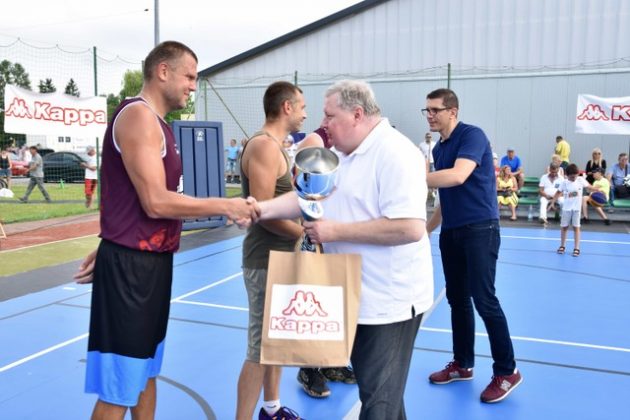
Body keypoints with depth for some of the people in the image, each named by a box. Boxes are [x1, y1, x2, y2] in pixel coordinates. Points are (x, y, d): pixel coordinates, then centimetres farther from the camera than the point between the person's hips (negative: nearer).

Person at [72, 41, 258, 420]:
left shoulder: (157, 123, 16)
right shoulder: (138, 116, -15)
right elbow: (156, 203, -23)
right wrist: (225, 206, -16)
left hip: (152, 261, 10)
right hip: (130, 266, -10)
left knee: (146, 371, 21)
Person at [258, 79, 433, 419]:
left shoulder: (394, 153, -21)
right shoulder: (339, 154, 10)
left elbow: (410, 228, -30)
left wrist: (336, 231, -25)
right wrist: (263, 208, -10)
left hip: (388, 299, -9)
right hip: (357, 295, 9)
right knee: (374, 387, 25)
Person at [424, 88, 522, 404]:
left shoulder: (472, 135, -11)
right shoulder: (439, 148, 13)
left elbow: (458, 177, -29)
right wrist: (428, 228, 18)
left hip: (479, 228, -8)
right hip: (451, 231, 8)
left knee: (484, 300, -6)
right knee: (457, 299, 12)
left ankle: (506, 371, 9)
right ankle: (462, 364, 24)